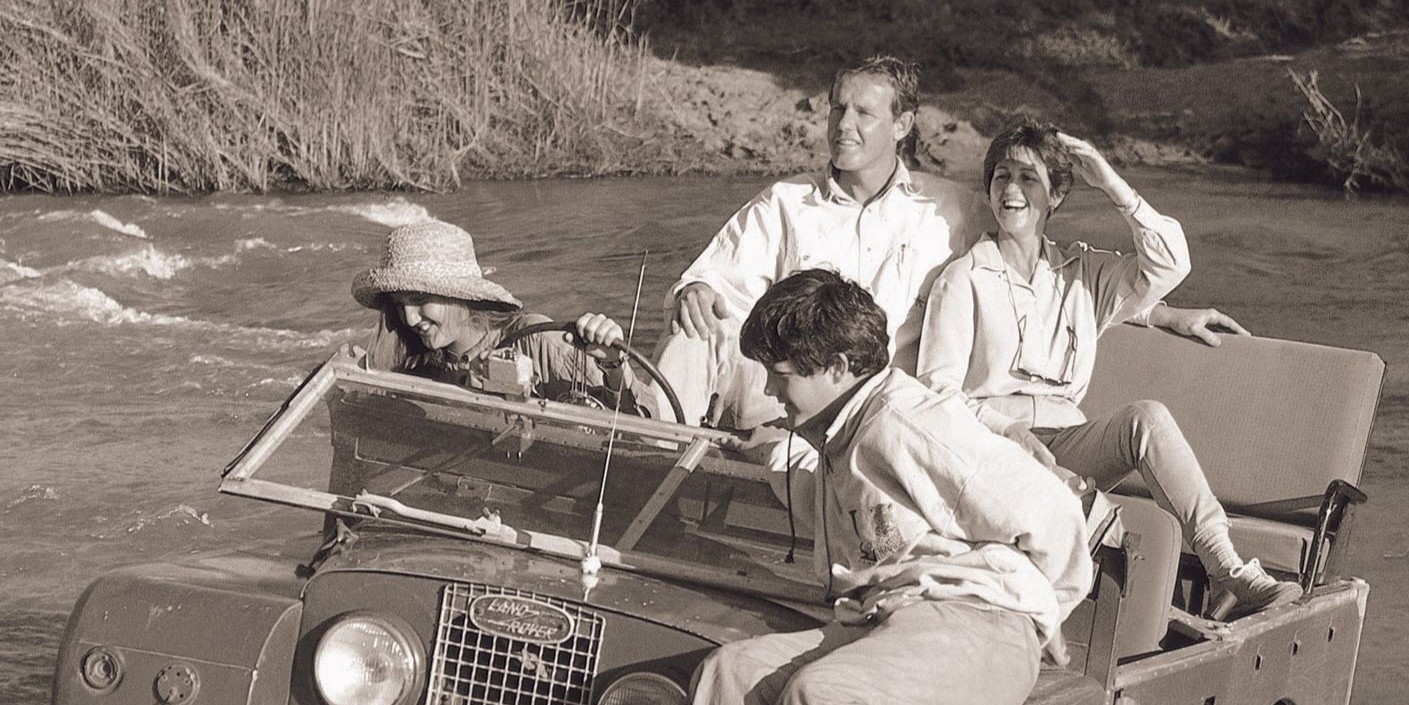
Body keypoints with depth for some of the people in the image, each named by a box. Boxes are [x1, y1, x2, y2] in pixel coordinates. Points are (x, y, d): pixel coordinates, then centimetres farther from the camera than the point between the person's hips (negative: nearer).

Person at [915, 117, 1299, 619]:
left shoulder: (1084, 272, 18)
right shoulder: (964, 280, 8)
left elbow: (1169, 264, 1)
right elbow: (937, 387, -1)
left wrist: (1111, 184, 1)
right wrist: (1007, 428, -16)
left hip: (1067, 440, 3)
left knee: (1146, 417, -29)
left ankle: (1233, 574, -36)